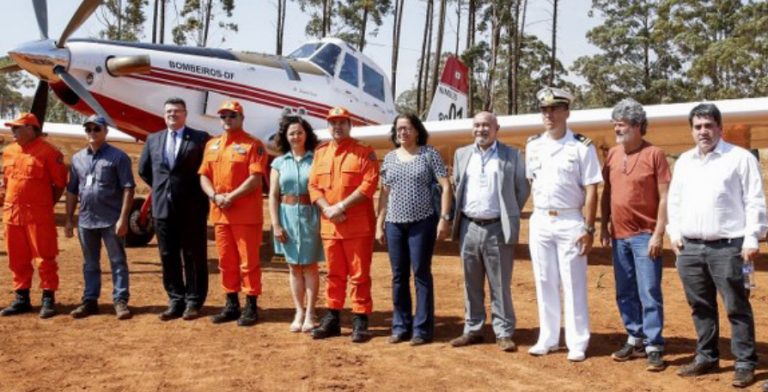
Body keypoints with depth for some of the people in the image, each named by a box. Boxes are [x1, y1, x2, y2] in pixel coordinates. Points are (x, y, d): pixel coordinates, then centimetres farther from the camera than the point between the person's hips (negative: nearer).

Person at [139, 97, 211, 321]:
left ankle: (194, 302, 11)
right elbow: (144, 170, 22)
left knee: (194, 257, 3)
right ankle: (175, 301, 17)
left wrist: (200, 194, -3)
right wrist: (161, 187, 15)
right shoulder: (153, 140, 12)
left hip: (192, 208, -4)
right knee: (168, 257, 8)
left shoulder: (200, 138, -3)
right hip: (163, 208, 5)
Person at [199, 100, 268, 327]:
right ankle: (231, 305, 22)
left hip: (246, 214, -6)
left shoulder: (253, 145, -5)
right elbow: (204, 176, 12)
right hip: (219, 214, 6)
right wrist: (214, 196, -7)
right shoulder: (212, 145, 15)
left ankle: (251, 307, 6)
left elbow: (256, 178, -14)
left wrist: (231, 197, -18)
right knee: (226, 261, 12)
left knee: (248, 261, -2)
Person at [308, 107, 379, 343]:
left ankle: (360, 321, 7)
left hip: (358, 225, -4)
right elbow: (313, 186, 8)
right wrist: (327, 209, -10)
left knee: (359, 275, 0)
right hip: (329, 225, 4)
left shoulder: (364, 153, -1)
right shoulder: (320, 153, 13)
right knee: (334, 274, 13)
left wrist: (341, 206, -17)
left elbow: (369, 184, -12)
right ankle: (332, 319, 21)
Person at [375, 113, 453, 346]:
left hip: (422, 222, -4)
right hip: (394, 224, 4)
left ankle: (422, 329, 8)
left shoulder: (429, 154, -1)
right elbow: (384, 193, 13)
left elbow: (446, 187, -4)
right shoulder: (390, 157, 11)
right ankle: (400, 326, 18)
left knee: (421, 274, 0)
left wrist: (444, 218, -11)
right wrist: (379, 224, 9)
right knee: (399, 276, 8)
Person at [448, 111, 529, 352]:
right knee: (471, 284, 10)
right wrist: (457, 217, 9)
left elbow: (523, 190, 4)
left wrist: (509, 215, 2)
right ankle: (472, 329, 20)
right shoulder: (461, 155, 11)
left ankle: (504, 333, 9)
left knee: (500, 285, 1)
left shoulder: (512, 155, 1)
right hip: (469, 227, 4)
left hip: (497, 228, -3)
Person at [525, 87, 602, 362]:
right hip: (540, 221, 5)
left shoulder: (582, 146, -6)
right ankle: (548, 338, 21)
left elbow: (591, 190, -8)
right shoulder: (533, 145, 7)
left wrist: (589, 229, -13)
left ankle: (577, 343, 9)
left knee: (573, 285, 1)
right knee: (545, 284, 10)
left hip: (570, 221, -4)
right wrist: (540, 213, 7)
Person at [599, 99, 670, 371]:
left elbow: (664, 197, -10)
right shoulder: (613, 154, 9)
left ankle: (654, 347, 5)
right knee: (625, 293, 12)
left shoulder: (654, 154, -8)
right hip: (619, 236, 6)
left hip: (644, 236, -6)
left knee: (649, 293, -3)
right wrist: (604, 227, 11)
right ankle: (635, 340, 24)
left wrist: (658, 234, -14)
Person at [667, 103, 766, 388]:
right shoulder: (683, 161, 16)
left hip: (727, 247, -5)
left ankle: (745, 363, 8)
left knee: (737, 308, -1)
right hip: (689, 247, 5)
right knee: (700, 307, 13)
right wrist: (674, 233, 10)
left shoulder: (740, 158, -1)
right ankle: (706, 357, 24)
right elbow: (674, 200, 20)